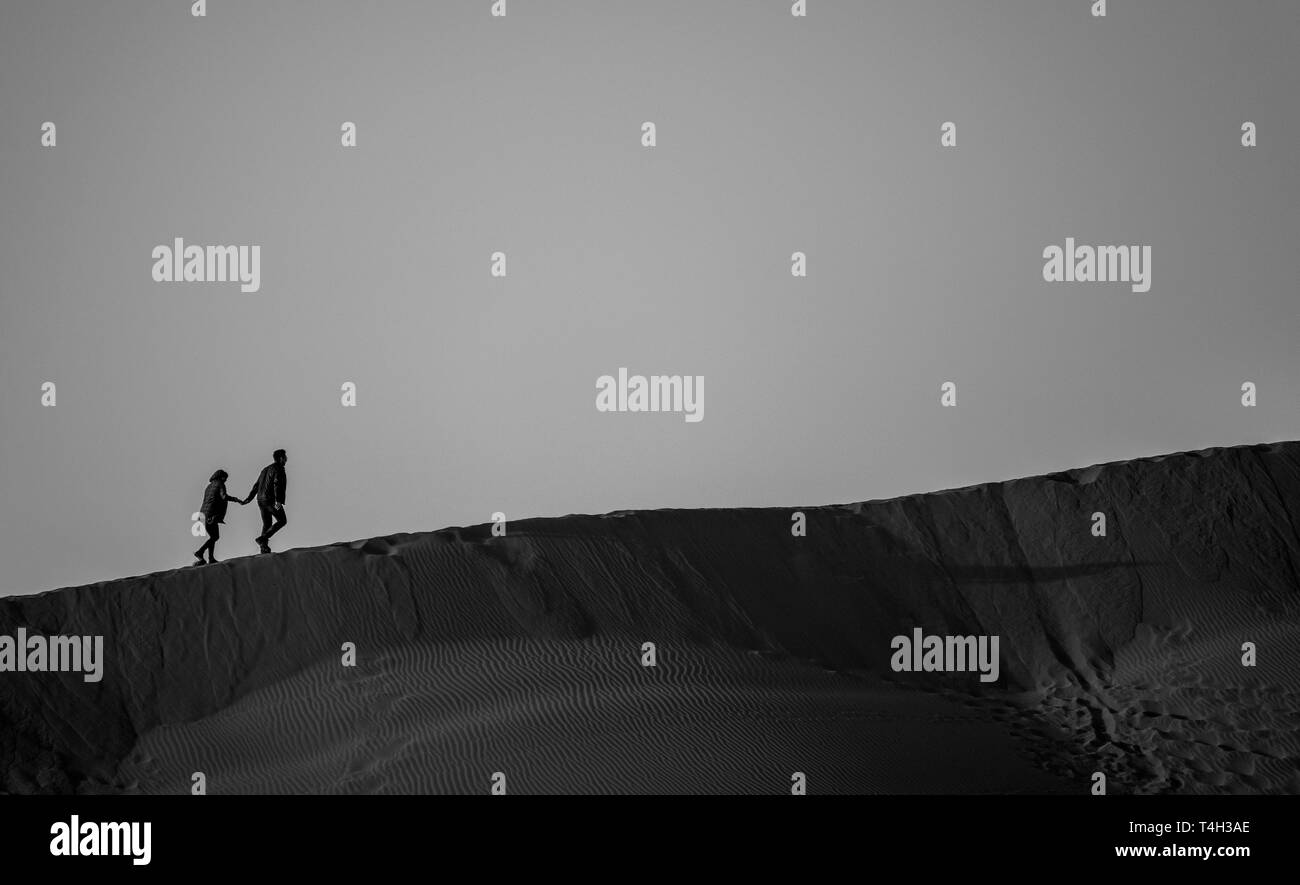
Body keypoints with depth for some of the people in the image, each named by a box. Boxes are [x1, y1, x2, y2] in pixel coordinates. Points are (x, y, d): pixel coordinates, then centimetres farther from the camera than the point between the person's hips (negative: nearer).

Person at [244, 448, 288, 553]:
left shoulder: (266, 469, 20)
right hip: (271, 500, -8)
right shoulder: (279, 469, -6)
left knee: (266, 524, 12)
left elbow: (256, 485, 19)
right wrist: (278, 501, -28)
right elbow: (277, 484, -20)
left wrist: (249, 499, 20)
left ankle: (264, 548, 4)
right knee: (282, 521, 2)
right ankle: (263, 538, -10)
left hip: (261, 500, 8)